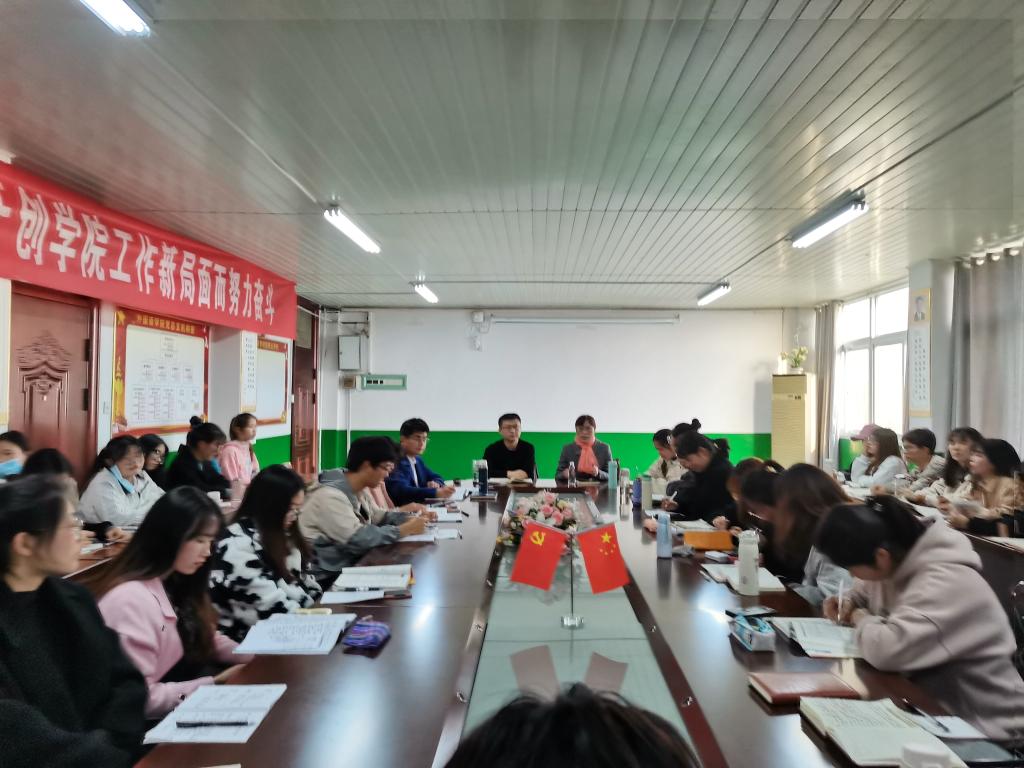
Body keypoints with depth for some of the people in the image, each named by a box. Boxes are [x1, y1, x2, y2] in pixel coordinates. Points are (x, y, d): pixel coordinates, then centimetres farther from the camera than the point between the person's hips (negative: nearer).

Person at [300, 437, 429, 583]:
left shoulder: (353, 494, 6)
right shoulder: (330, 496, -20)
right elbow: (358, 540, -26)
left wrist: (408, 518, 1)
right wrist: (405, 530, -18)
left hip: (348, 566, 8)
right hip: (328, 578, -8)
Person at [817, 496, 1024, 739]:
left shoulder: (946, 581, -30)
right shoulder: (895, 563, -4)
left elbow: (886, 649, -41)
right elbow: (866, 589, 19)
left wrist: (860, 618, -20)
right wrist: (848, 603, -2)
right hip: (928, 697, 8)